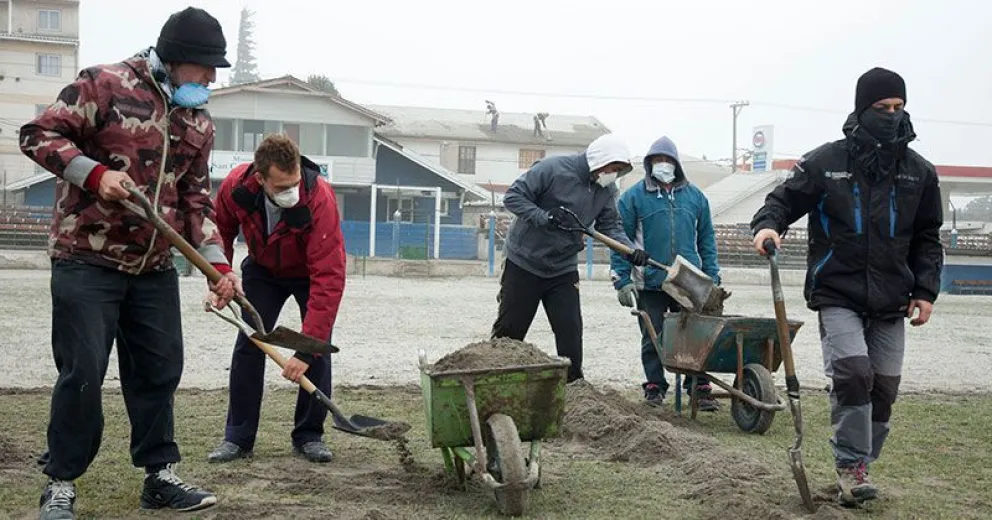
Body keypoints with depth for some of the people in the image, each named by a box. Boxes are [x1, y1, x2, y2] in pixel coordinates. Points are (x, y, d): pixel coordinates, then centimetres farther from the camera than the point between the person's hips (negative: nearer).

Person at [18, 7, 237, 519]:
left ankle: (160, 475, 21)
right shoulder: (104, 85, -9)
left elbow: (196, 200, 12)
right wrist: (94, 172, -25)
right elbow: (38, 134, -11)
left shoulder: (199, 123, 9)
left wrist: (217, 263, 1)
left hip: (154, 267, 6)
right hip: (86, 260, -6)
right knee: (83, 373, -5)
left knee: (160, 370, 8)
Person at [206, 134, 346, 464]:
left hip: (310, 272, -2)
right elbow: (221, 231, -4)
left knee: (318, 346, -12)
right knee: (248, 345, -4)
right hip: (263, 270, 3)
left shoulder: (320, 199, -41)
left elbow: (328, 278, -43)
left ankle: (309, 435, 3)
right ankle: (238, 437, 5)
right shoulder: (237, 186, -30)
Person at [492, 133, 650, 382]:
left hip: (563, 269, 5)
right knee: (510, 330, 3)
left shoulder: (607, 190, -1)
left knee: (570, 331, -1)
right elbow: (513, 196, -18)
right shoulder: (553, 168, -20)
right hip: (524, 262, -5)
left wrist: (631, 250, -20)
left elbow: (610, 226, -1)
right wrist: (543, 217, -31)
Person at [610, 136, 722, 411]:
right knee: (653, 339, 6)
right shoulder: (633, 197, 1)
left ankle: (699, 388, 11)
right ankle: (655, 387, 18)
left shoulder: (694, 196, 11)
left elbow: (706, 239, 14)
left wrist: (712, 278, 8)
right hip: (649, 285, -2)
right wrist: (622, 281, -5)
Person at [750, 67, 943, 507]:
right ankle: (852, 466, -5)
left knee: (883, 387, 7)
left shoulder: (919, 171, 5)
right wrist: (768, 223, -21)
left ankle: (858, 467, 24)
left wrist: (926, 290, 3)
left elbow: (927, 238, 13)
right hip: (838, 294, -4)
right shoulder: (825, 163, -5)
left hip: (891, 302, 4)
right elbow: (784, 199, 2)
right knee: (853, 374, -20)